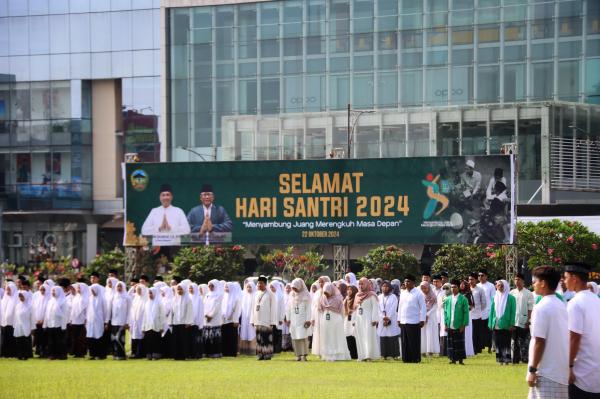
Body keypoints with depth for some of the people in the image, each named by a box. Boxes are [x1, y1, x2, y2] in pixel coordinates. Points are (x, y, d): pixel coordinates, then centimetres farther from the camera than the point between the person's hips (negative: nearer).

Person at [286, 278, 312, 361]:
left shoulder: (306, 295, -2)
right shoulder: (291, 295, 9)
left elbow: (308, 308, -3)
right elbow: (288, 308, 14)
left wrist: (308, 320, -8)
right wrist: (288, 319, 9)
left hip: (302, 320, -4)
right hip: (293, 320, 4)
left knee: (303, 337, -12)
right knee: (295, 337, -1)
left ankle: (304, 354, -9)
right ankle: (298, 355, 3)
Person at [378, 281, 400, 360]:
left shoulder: (393, 297, 1)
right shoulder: (379, 297, 12)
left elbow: (393, 309, -6)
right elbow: (379, 309, 5)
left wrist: (388, 319, -12)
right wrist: (384, 317, -8)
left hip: (392, 320, -3)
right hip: (382, 320, 3)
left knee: (393, 338, -6)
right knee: (383, 338, -1)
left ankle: (395, 355, -4)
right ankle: (385, 355, 2)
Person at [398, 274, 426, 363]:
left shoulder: (418, 293, -4)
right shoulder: (403, 293, 14)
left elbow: (423, 307, -5)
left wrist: (422, 320, -10)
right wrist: (399, 319, 14)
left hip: (414, 322, -6)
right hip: (404, 322, 6)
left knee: (414, 342, -3)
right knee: (405, 342, 6)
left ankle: (415, 358, 2)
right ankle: (406, 358, 10)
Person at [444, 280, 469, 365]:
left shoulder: (463, 299, -3)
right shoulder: (448, 299, 9)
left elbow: (466, 312, -4)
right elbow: (445, 312, 12)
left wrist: (464, 325, -9)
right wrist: (446, 324, 4)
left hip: (459, 326, -3)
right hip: (450, 326, 3)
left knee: (459, 343, 1)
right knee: (451, 342, 4)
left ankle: (460, 359, 9)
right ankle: (453, 359, 10)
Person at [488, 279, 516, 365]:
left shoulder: (510, 298, -3)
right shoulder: (495, 297, 10)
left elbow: (513, 312, -5)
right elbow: (492, 311, 13)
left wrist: (512, 324, -11)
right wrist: (490, 323, 6)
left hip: (506, 325, -4)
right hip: (496, 325, 4)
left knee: (506, 343, -2)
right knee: (498, 343, 5)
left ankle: (506, 359, 3)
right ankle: (500, 359, 11)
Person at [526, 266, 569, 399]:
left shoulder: (541, 308, -14)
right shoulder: (562, 306, 11)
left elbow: (539, 342, -17)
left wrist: (532, 370, -13)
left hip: (547, 372, -8)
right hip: (562, 370, 8)